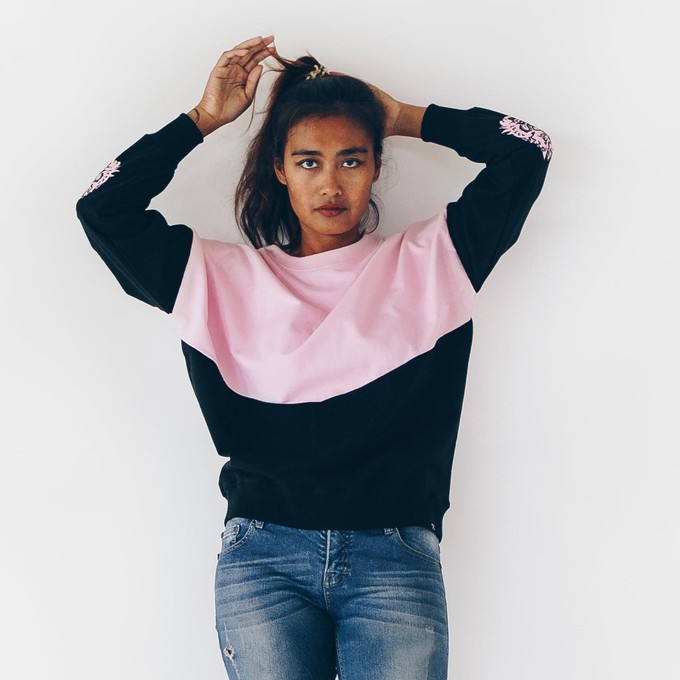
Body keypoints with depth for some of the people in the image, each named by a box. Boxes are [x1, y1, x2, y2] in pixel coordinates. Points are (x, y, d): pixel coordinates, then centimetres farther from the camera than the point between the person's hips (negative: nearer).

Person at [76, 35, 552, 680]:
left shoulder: (427, 261, 11)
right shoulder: (221, 277, 13)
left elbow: (527, 150, 8)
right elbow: (102, 209, 11)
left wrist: (404, 117, 14)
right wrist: (203, 119, 13)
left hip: (395, 556, 0)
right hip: (263, 551, 1)